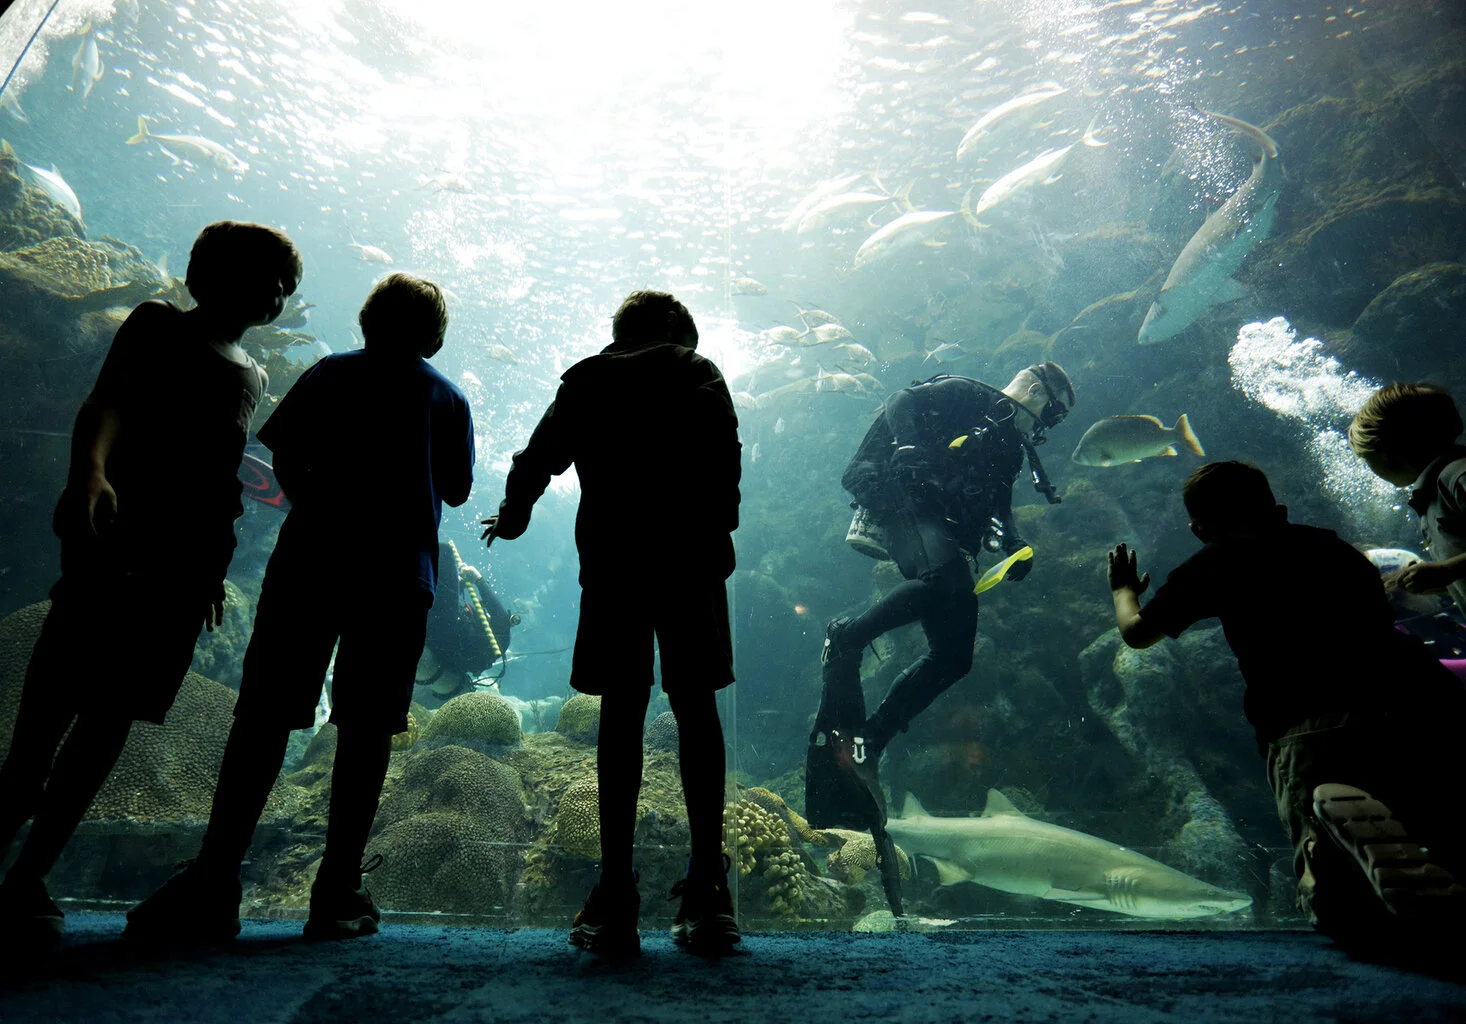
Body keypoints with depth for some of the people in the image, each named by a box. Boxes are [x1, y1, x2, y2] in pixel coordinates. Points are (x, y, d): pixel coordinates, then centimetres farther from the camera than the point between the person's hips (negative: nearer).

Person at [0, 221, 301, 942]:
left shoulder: (252, 375, 25)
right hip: (119, 535, -4)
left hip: (188, 563, 4)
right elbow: (105, 403, -7)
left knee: (114, 714, 0)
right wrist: (89, 471, -27)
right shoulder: (157, 325, 10)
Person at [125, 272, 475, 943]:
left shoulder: (330, 374, 12)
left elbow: (284, 456, 2)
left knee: (264, 718, 3)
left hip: (310, 561, 0)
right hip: (400, 573, 0)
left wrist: (322, 513, 15)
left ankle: (214, 882, -1)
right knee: (366, 730, 2)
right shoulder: (448, 397, 13)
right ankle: (337, 893, 3)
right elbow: (457, 490, 15)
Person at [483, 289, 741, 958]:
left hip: (610, 559, 1)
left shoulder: (586, 379, 16)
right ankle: (707, 892, 5)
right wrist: (720, 534, 3)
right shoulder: (699, 372, 12)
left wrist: (511, 520, 32)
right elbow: (723, 454, -2)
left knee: (621, 714, 5)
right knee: (696, 709, 5)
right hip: (692, 557, -1)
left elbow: (536, 459, 16)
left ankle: (616, 896, 3)